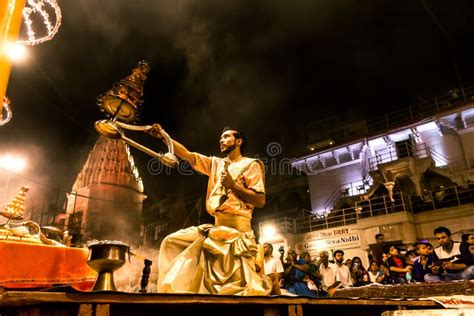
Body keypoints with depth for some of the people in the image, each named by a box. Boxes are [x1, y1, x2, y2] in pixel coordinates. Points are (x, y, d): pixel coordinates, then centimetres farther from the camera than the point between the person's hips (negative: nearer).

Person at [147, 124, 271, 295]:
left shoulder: (251, 165, 1)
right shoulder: (216, 163, 19)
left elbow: (260, 201, -8)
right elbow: (187, 155, 9)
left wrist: (233, 185, -14)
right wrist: (163, 135, -1)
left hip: (237, 228, -6)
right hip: (216, 227, 7)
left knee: (238, 284, -10)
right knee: (173, 241, 3)